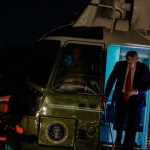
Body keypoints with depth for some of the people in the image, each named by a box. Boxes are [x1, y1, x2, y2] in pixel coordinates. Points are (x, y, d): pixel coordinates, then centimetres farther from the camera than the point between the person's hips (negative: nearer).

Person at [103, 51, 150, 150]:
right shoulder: (119, 65, -5)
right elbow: (111, 80, 4)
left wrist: (137, 91, -16)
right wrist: (106, 96, 6)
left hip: (136, 99, -1)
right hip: (121, 97, 1)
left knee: (132, 126, -4)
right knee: (119, 122, 5)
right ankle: (118, 138, 38)